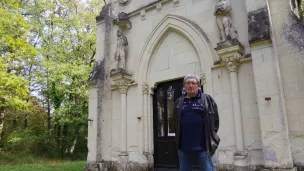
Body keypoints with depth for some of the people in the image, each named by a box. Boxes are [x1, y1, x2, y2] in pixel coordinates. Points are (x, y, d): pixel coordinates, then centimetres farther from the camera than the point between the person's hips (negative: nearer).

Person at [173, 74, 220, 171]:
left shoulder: (207, 99, 3)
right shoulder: (179, 102, 11)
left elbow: (215, 119, 5)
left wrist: (210, 136, 2)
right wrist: (180, 137, 11)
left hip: (203, 146, -3)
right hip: (184, 147, 3)